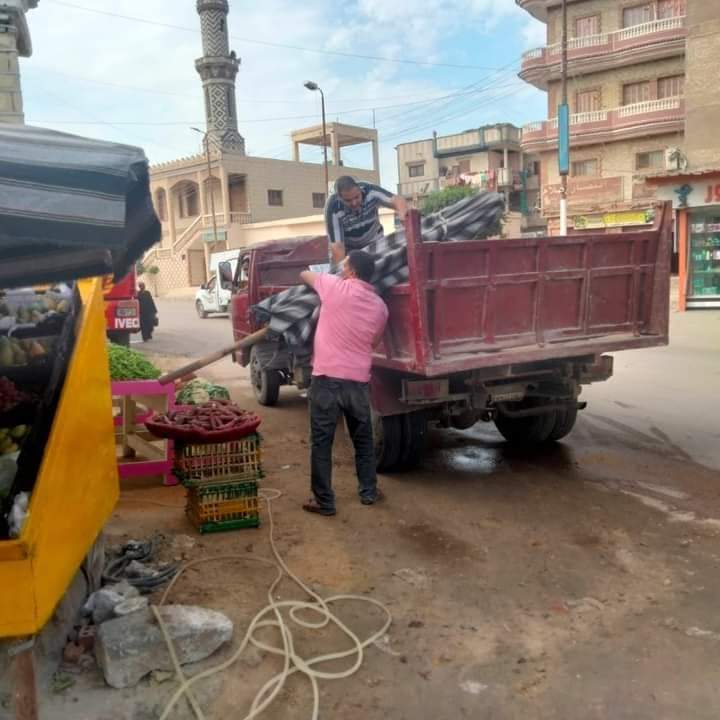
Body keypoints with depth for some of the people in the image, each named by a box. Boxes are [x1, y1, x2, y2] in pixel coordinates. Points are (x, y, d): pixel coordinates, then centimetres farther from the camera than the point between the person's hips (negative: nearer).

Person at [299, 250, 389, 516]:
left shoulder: (336, 287, -6)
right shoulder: (380, 306, 7)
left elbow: (304, 275, 13)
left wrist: (328, 277, 32)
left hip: (327, 377, -4)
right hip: (359, 380, 4)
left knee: (321, 442, 5)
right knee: (363, 438, 19)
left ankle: (324, 501, 10)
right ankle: (369, 492, 28)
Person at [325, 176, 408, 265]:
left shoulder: (370, 191, -28)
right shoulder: (333, 209, -32)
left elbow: (396, 200, -37)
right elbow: (337, 246, -33)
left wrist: (402, 212, -59)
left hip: (373, 243, 2)